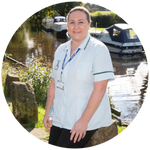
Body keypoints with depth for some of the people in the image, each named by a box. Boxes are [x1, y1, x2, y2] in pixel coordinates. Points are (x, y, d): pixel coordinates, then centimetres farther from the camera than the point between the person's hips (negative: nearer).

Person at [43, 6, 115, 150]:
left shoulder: (98, 49, -12)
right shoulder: (61, 50, 8)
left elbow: (100, 88, -18)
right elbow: (54, 83, 13)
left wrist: (84, 121, -19)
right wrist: (47, 112, 10)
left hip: (85, 118, -6)